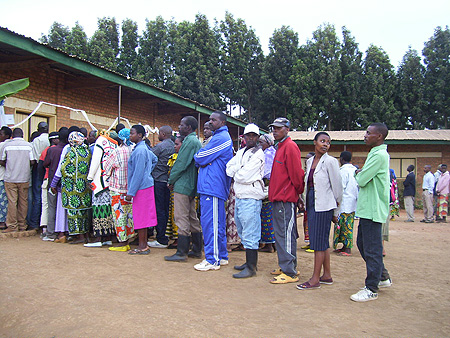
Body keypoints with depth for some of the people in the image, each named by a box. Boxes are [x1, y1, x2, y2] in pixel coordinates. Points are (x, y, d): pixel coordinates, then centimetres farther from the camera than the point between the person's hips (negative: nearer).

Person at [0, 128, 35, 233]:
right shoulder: (28, 146, 0)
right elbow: (32, 162, -3)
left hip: (10, 178, -1)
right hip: (24, 178, 1)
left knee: (12, 202, 1)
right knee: (23, 202, 8)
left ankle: (12, 226, 4)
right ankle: (22, 225, 14)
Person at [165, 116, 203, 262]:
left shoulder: (190, 141, -13)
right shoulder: (196, 141, 17)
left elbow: (181, 164, -17)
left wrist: (171, 180, -4)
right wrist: (173, 180, 17)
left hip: (182, 185, -10)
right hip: (191, 187, 10)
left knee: (181, 219, -6)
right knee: (192, 218, 13)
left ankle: (181, 253, -1)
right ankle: (197, 250, 20)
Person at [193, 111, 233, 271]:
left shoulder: (221, 138, -11)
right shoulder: (220, 137, 23)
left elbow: (201, 158, -12)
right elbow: (205, 159, 20)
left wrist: (197, 156, 9)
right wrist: (203, 160, -1)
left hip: (212, 186, -11)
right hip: (211, 186, 11)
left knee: (210, 222, -7)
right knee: (217, 223, 14)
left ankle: (212, 260, -2)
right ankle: (221, 256, 23)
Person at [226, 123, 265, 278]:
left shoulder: (258, 154, -10)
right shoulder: (240, 153, 17)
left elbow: (245, 177, -17)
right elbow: (229, 168, 8)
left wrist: (235, 175, 2)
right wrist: (239, 175, -9)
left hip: (251, 198, -9)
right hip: (239, 196, 9)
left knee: (249, 234, -6)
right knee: (243, 232, 17)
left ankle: (251, 267, 0)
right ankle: (249, 261, 29)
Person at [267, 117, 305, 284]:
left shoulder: (290, 147, -11)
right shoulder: (280, 147, 19)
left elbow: (296, 174, -15)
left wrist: (298, 194, -5)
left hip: (286, 199, -10)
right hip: (278, 198, 10)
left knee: (285, 235, -6)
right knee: (282, 234, 15)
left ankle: (290, 272, 0)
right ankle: (287, 266, 25)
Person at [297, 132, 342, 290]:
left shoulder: (330, 161, -7)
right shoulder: (310, 161, 12)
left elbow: (337, 188, -5)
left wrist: (335, 213, -2)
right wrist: (304, 203, 15)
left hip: (323, 206, -7)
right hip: (311, 204, 7)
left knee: (319, 242, -3)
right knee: (323, 243, 13)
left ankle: (315, 279, 4)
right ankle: (327, 275, 24)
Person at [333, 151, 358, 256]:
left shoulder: (343, 170, -12)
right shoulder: (355, 170, 11)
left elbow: (341, 188, -15)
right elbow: (357, 186, 14)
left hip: (345, 203, -8)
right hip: (353, 203, 8)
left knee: (345, 225, -4)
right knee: (348, 225, 12)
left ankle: (347, 249, -2)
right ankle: (345, 246, 18)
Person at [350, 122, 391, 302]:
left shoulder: (379, 155, -16)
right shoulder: (376, 153, 17)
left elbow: (361, 180, -18)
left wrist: (359, 173, 1)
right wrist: (361, 173, 0)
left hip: (372, 210, -11)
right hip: (367, 208, 11)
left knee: (372, 249, -2)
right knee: (363, 244, 18)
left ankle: (371, 289, 8)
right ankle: (383, 277, 32)